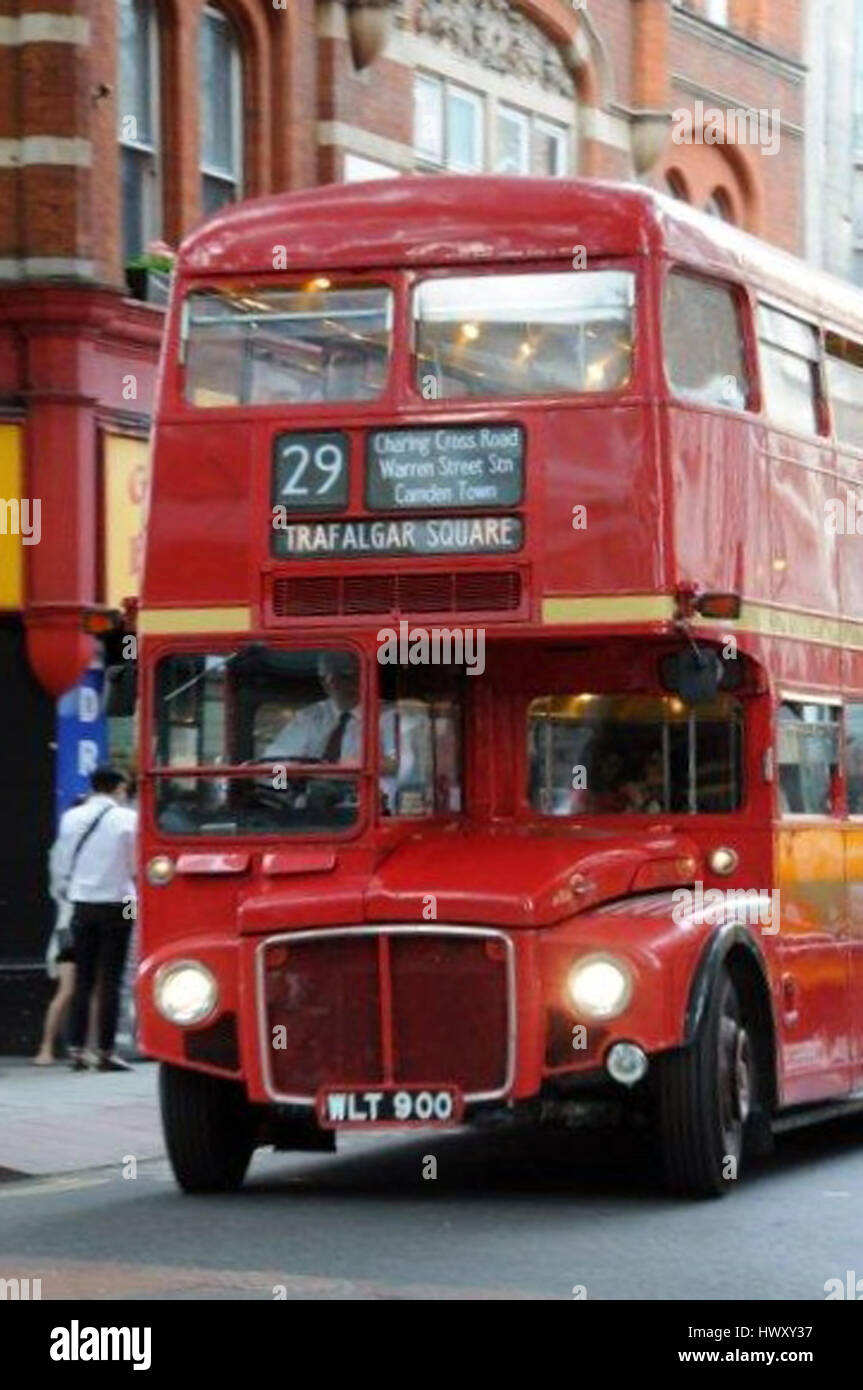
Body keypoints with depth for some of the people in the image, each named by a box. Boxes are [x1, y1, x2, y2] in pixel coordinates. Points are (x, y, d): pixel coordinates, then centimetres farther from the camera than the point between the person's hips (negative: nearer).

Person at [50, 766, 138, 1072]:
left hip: (82, 903, 3)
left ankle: (76, 1050, 5)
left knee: (82, 979, 8)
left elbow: (60, 861, 8)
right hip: (116, 902, -3)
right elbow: (136, 864, -5)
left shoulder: (71, 818, 2)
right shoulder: (128, 818, -8)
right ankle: (105, 1052, -3)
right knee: (110, 980, -1)